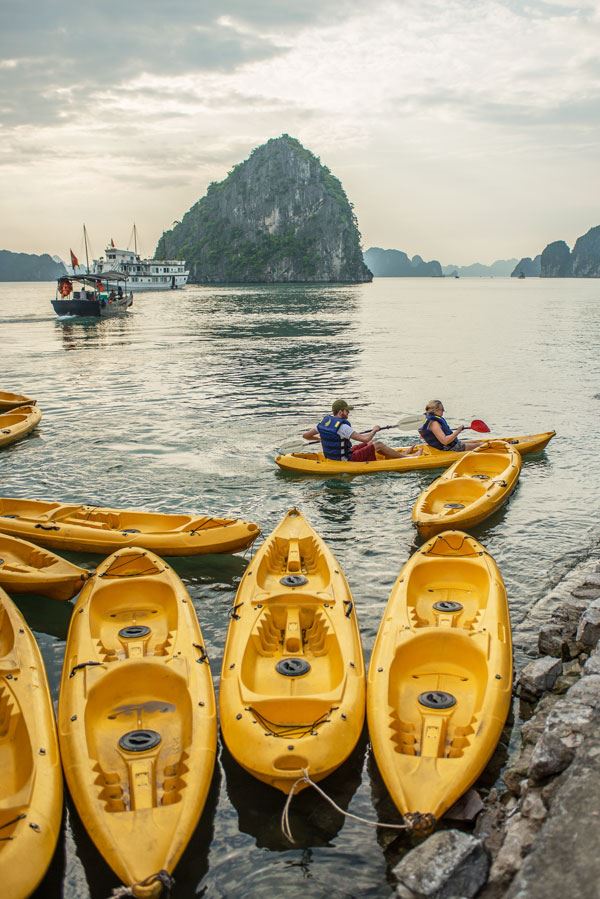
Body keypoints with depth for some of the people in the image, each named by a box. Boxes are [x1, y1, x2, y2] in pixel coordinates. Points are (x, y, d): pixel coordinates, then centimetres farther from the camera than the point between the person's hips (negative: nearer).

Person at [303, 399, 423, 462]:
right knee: (378, 444, 2)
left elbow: (305, 435, 4)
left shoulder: (324, 422, -1)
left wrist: (322, 437, 21)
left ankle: (400, 454, 31)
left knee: (371, 443, 20)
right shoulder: (342, 426, -26)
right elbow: (365, 438, -26)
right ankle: (406, 457, 19)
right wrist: (374, 430, -6)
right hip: (346, 460, -9)